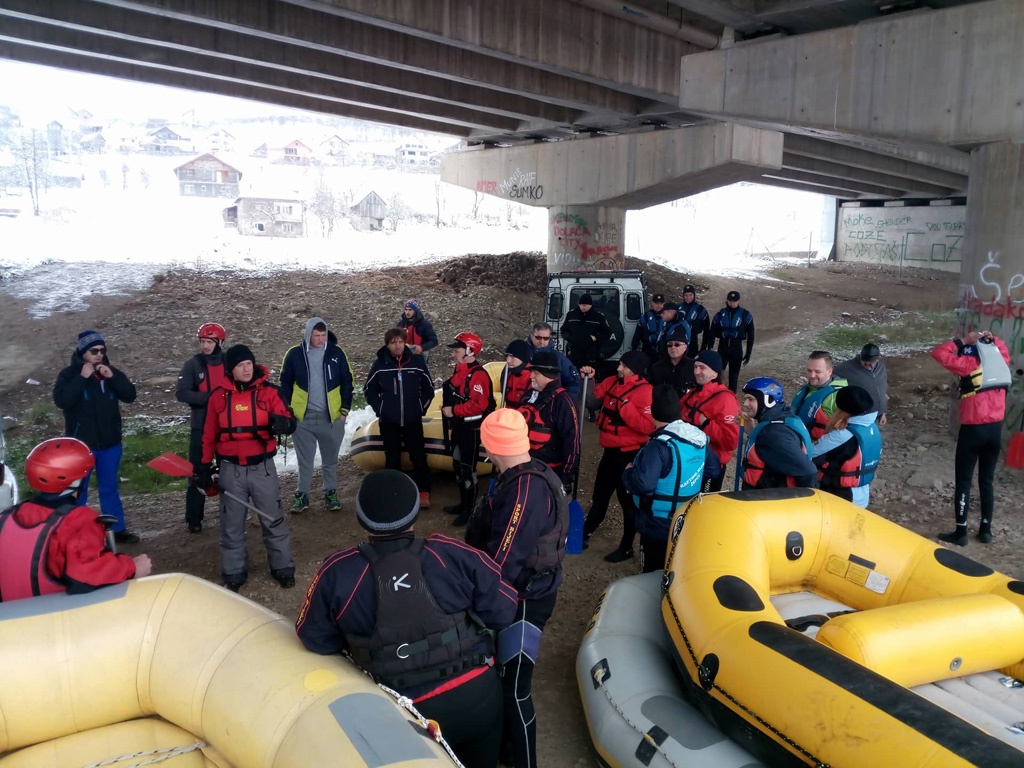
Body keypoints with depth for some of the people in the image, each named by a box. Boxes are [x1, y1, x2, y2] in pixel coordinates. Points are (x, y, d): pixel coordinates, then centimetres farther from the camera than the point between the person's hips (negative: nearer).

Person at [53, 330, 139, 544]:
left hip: (110, 443, 4)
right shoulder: (69, 374, -7)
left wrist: (112, 378, -17)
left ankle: (117, 530, 23)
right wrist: (82, 378, -24)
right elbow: (61, 400, -22)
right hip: (81, 444, -4)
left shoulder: (111, 371, 4)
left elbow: (130, 395, -4)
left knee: (110, 488, 14)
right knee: (78, 490, 5)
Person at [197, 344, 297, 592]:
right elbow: (209, 436, 8)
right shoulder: (218, 397, 0)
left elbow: (289, 422, -10)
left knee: (273, 520, 7)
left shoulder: (268, 392, -4)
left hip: (262, 467, -1)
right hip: (230, 470, 1)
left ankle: (283, 568, 20)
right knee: (231, 525, 11)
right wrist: (205, 466, 7)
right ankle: (234, 573, 26)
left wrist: (282, 423, -33)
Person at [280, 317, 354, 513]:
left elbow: (347, 382, 3)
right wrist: (287, 409, 2)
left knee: (330, 459, 12)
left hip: (331, 416, 0)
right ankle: (302, 494, 21)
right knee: (304, 459, 10)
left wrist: (345, 409, 0)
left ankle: (331, 492, 25)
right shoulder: (295, 354, -3)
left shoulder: (336, 353, -2)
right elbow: (285, 384, 5)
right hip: (302, 417, 0)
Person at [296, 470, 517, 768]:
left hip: (413, 711, 0)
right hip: (478, 692, 1)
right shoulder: (454, 555, -15)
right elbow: (504, 612, -7)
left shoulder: (337, 573, -14)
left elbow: (315, 640, -1)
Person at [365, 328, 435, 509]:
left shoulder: (417, 362, -5)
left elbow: (429, 388, 6)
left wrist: (421, 408, 3)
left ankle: (423, 493, 13)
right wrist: (380, 410, 3)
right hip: (388, 421, 0)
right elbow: (369, 389, 8)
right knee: (392, 459, 10)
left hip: (413, 420, 0)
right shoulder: (380, 365, -4)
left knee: (418, 457, 1)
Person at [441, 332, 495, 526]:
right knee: (458, 466, 18)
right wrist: (447, 409, 7)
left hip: (471, 428, -10)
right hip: (459, 427, 10)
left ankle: (470, 510, 8)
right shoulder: (459, 371, 11)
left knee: (468, 469, -3)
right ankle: (463, 503, 32)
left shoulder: (478, 375, -21)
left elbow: (479, 404, -30)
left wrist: (454, 411, -23)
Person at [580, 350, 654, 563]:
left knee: (627, 499, 9)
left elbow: (647, 427, -25)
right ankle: (584, 534, 37)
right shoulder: (611, 382, 3)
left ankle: (626, 547, 26)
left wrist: (625, 406, -28)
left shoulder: (645, 391, -18)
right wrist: (588, 381, -5)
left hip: (630, 454, -7)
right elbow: (594, 402, 7)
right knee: (600, 495, 21)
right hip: (610, 450, 7)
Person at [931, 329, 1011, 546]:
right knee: (987, 480, 15)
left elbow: (939, 353, -10)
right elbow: (1003, 349, 31)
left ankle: (960, 532, 4)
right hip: (995, 429, 6)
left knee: (963, 481, 2)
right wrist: (991, 339, 14)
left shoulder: (969, 364, -9)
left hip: (972, 429, -6)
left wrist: (962, 341, -3)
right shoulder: (1001, 362, 8)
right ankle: (986, 529, 21)